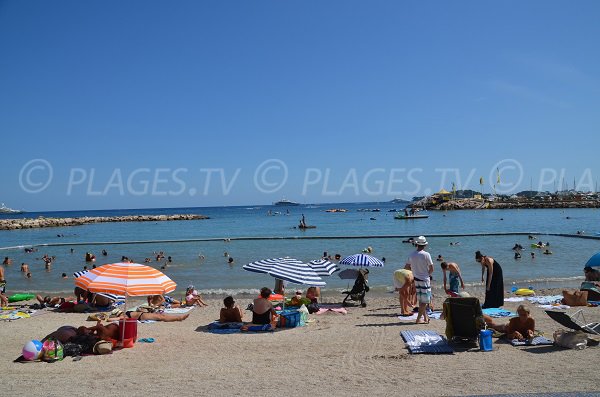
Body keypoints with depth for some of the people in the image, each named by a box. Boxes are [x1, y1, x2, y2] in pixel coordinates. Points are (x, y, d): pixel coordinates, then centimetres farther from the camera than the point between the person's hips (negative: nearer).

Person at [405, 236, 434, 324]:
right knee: (425, 301, 1)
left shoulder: (412, 255, 0)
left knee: (421, 300, 15)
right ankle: (418, 319, -1)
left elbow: (407, 267, 4)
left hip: (416, 279, 6)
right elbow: (431, 269, -11)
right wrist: (428, 273, 8)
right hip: (425, 279, -6)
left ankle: (425, 317, 23)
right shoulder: (426, 254, -14)